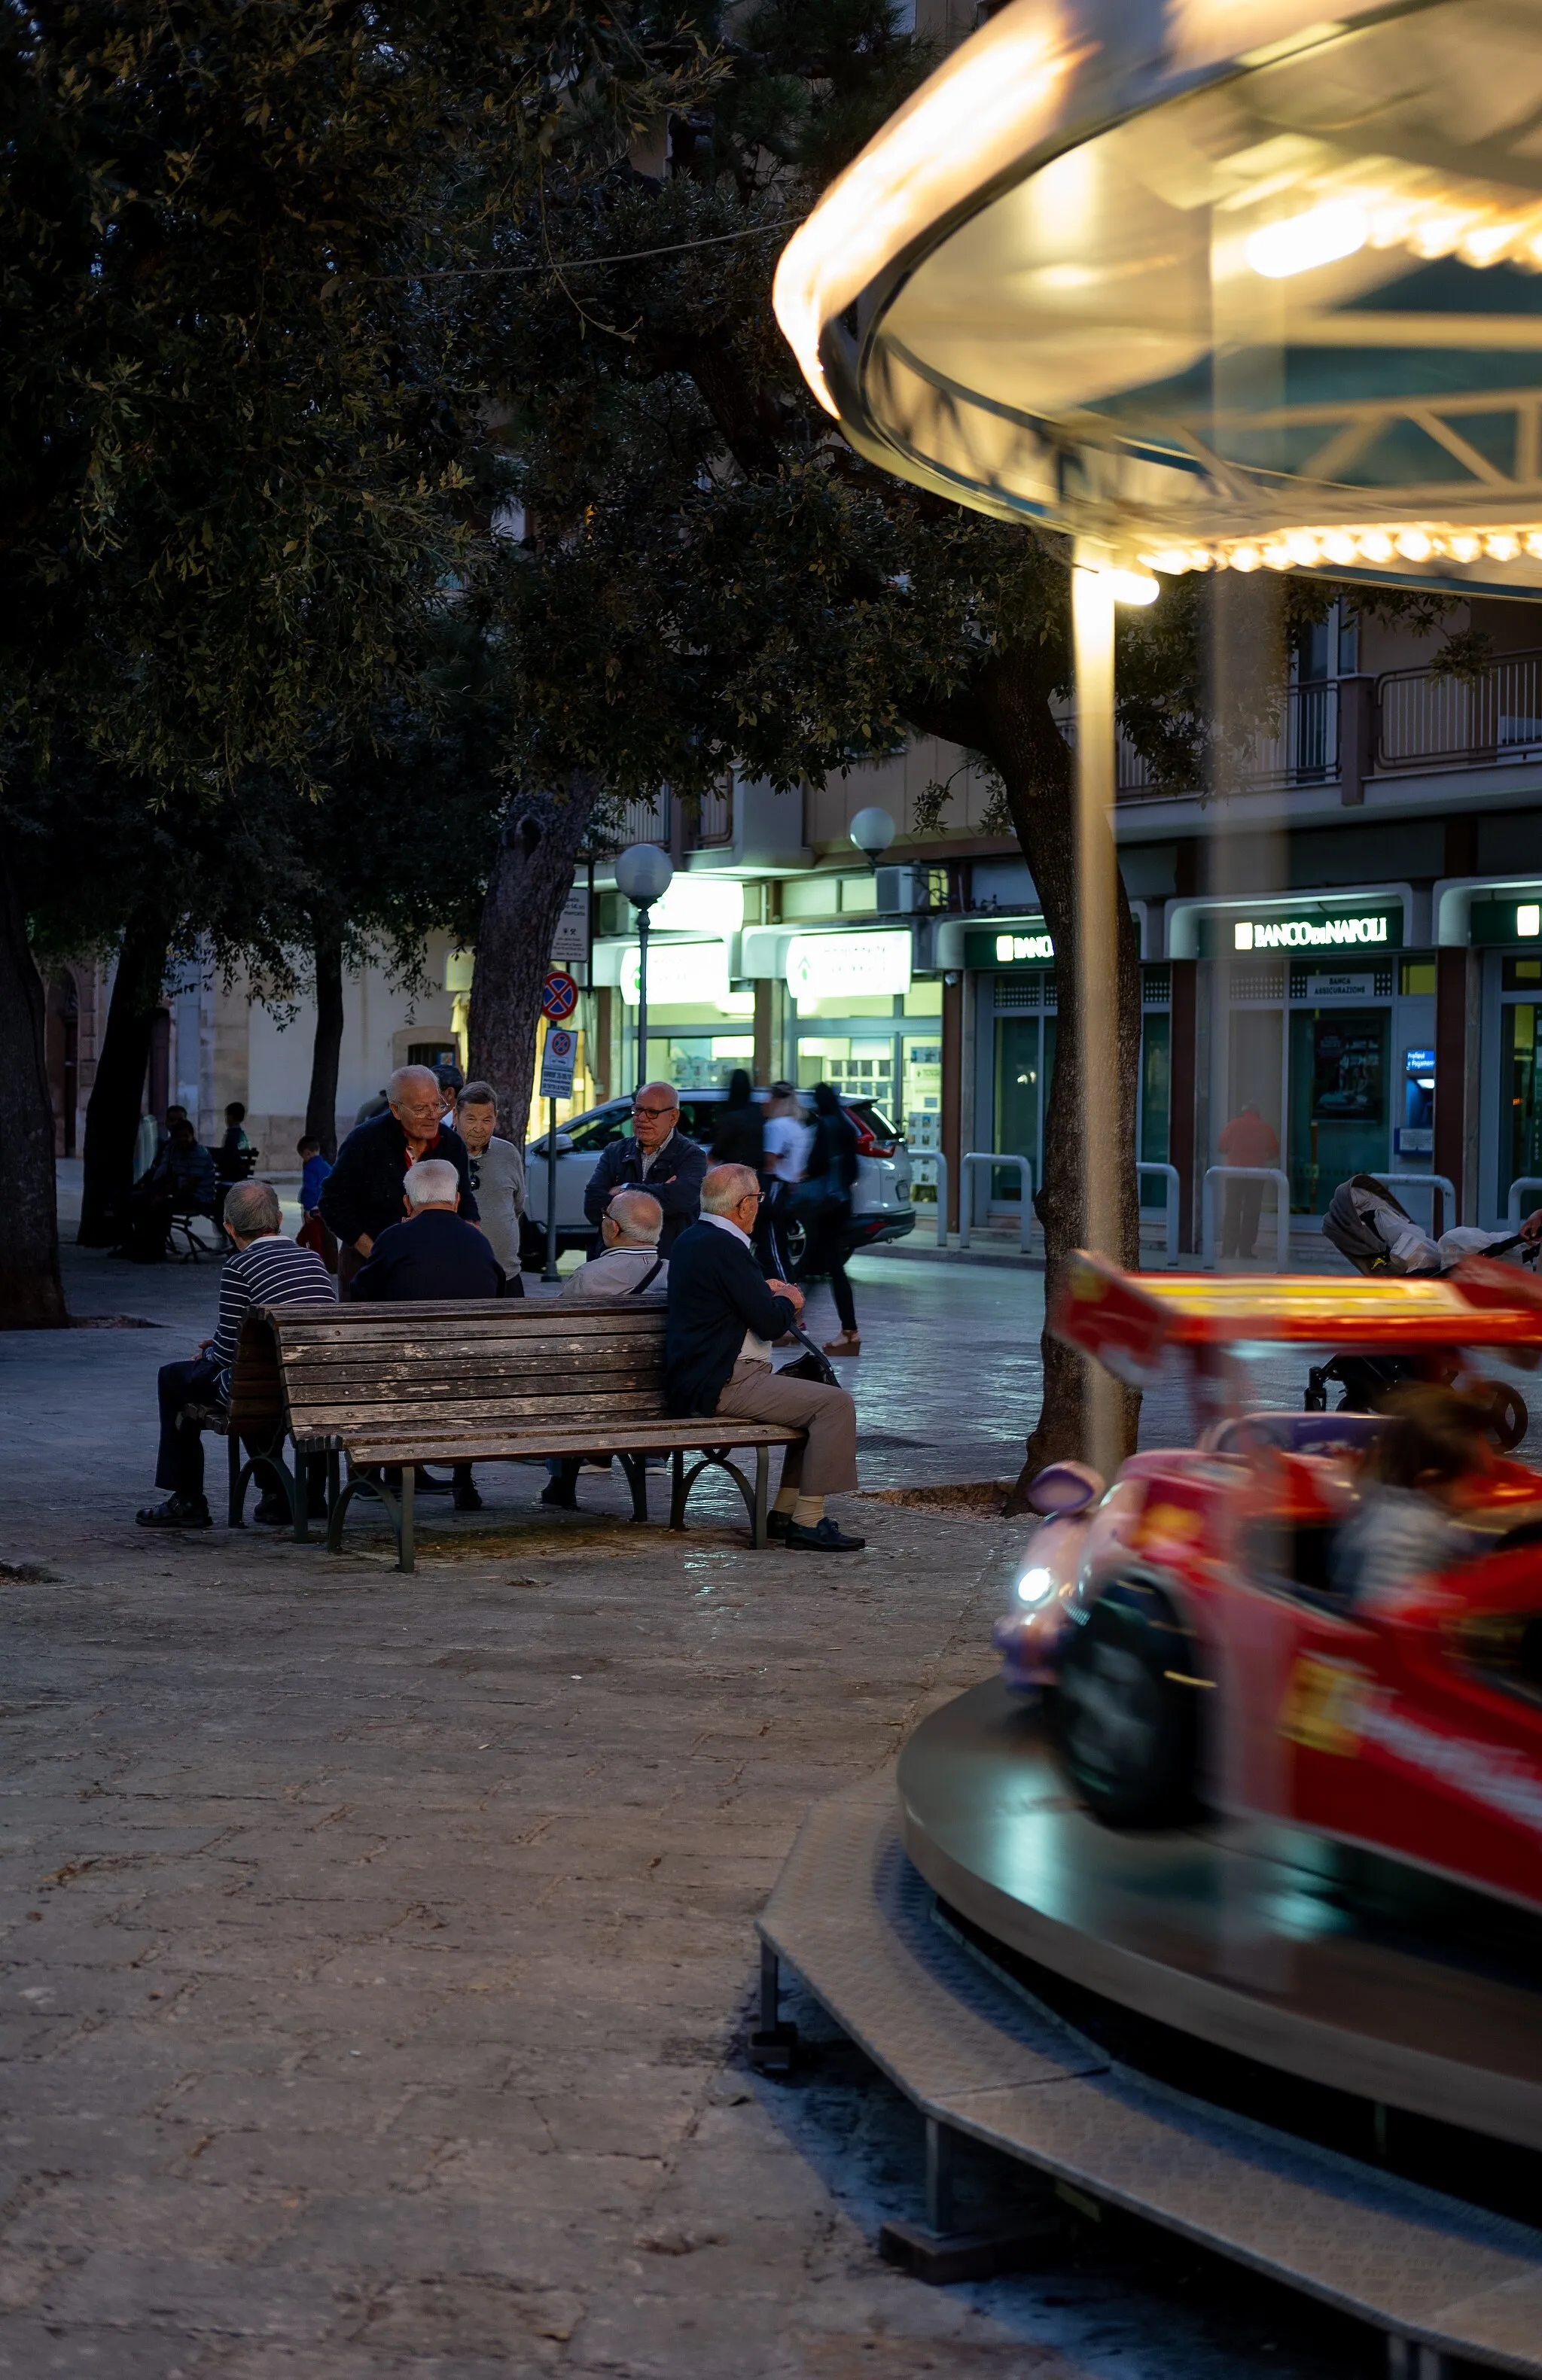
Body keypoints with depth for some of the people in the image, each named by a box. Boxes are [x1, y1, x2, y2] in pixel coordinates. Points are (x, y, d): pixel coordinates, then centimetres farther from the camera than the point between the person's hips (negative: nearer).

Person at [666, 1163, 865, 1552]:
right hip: (720, 1385, -11)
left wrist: (769, 1294, 16)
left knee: (818, 1391, 23)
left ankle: (785, 1513, 19)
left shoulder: (690, 1240, 15)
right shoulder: (725, 1247, -17)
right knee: (835, 1404, -14)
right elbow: (770, 1324, -17)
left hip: (697, 1381, 11)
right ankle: (807, 1523, -14)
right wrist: (788, 1301, 4)